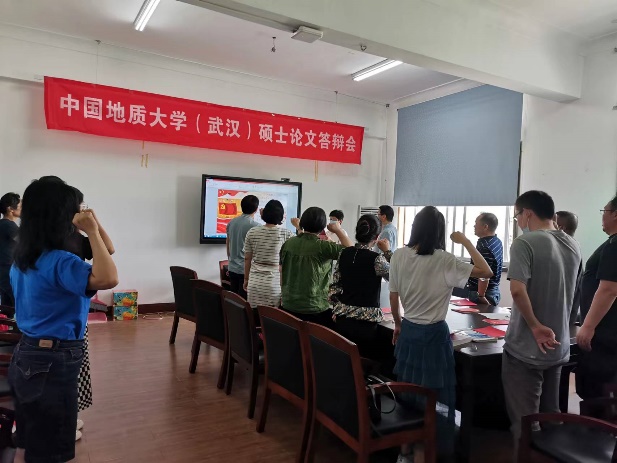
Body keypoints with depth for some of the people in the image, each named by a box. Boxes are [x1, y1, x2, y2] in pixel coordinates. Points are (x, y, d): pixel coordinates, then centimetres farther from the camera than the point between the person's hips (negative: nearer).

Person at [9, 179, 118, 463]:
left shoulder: (21, 260, 5)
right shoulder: (58, 261, -25)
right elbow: (107, 279, -40)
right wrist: (93, 232, -30)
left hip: (26, 355, 9)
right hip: (53, 361, -9)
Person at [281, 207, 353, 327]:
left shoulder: (288, 243, 0)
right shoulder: (323, 247, -15)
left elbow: (281, 272, 9)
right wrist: (338, 230, 2)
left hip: (288, 306, 5)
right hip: (316, 310, -5)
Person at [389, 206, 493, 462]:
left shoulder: (399, 256, -2)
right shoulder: (444, 260, -16)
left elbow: (393, 297, 5)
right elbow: (486, 271, -17)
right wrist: (466, 242, -8)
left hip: (408, 331, 5)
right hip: (434, 334, -5)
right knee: (435, 397, 9)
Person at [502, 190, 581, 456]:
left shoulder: (525, 243, -17)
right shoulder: (573, 245, 7)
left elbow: (518, 290, -30)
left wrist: (536, 327, -19)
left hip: (526, 348, -7)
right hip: (558, 348, 7)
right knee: (550, 416, 21)